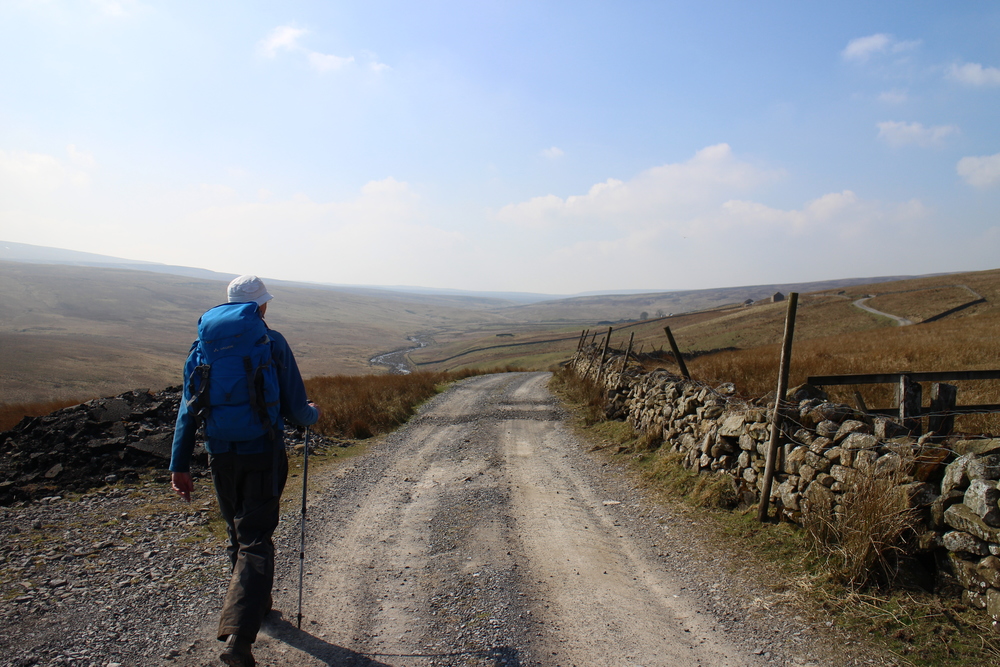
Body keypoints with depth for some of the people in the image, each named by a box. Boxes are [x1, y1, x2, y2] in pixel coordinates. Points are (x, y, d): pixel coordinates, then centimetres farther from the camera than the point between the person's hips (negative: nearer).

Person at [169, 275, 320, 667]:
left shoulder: (204, 344, 4)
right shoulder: (272, 343, -7)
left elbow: (188, 409, 2)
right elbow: (295, 410, -7)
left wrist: (179, 464, 5)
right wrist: (313, 413, 15)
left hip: (221, 457, 4)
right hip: (263, 456, -4)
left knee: (239, 533, 23)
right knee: (255, 540, 0)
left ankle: (256, 602, 42)